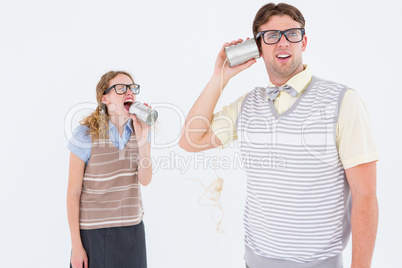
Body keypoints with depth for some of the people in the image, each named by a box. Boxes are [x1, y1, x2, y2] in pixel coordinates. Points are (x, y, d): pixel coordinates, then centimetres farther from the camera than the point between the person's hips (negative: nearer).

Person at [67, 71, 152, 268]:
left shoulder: (139, 129, 0)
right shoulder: (86, 134, -12)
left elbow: (145, 180, -9)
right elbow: (73, 193, -10)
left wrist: (142, 138, -20)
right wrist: (76, 245, -8)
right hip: (94, 231, -3)